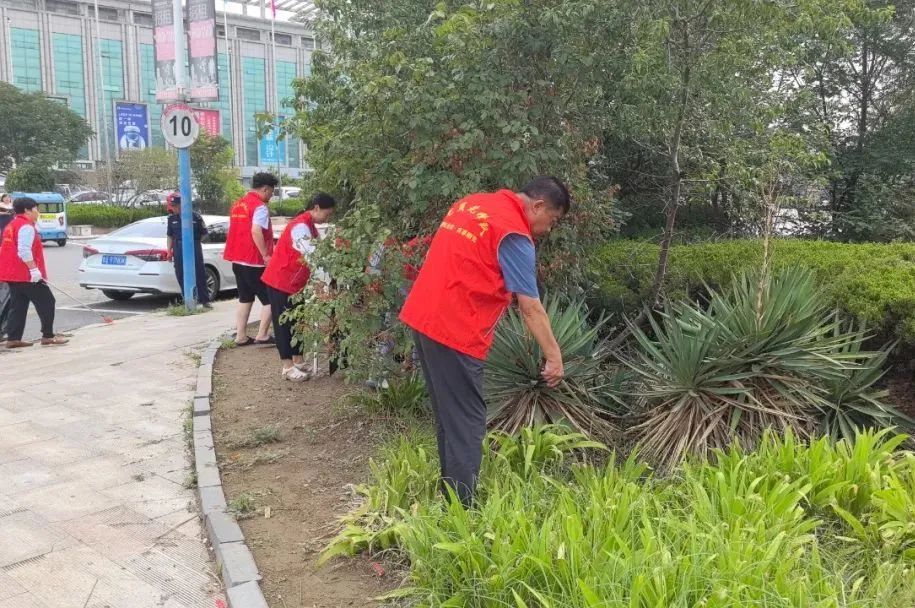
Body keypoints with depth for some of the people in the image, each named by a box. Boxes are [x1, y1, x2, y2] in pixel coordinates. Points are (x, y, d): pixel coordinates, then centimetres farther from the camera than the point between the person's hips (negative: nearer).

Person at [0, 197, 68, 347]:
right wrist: (34, 269, -23)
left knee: (18, 306, 11)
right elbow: (24, 251, -25)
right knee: (46, 302, -1)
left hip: (12, 274, 10)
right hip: (26, 275, -10)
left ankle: (13, 338, 8)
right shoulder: (26, 226, -14)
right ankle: (48, 336, 1)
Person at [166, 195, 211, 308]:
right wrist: (169, 251, 9)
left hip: (195, 247, -3)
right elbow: (170, 236, 13)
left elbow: (203, 233, 4)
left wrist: (195, 242, 2)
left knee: (200, 274, -1)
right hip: (179, 249, 3)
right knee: (181, 276, 4)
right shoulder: (171, 218, 7)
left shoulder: (195, 216, -4)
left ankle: (204, 300, 6)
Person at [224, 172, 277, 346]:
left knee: (245, 299, 16)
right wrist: (266, 255, -22)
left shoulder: (238, 204, 15)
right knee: (270, 299, 0)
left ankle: (241, 336, 15)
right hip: (254, 261, -9)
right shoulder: (259, 206, -13)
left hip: (238, 260, 9)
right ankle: (262, 335, -4)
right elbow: (256, 231, -26)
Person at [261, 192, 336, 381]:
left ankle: (298, 362, 19)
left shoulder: (310, 227, 11)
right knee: (283, 323, -3)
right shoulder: (300, 226, -22)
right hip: (281, 281, -10)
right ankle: (288, 367, 2)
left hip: (295, 283, 10)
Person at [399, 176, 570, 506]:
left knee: (448, 415, 18)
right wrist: (554, 357, -7)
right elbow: (531, 308, -13)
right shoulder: (514, 235, -12)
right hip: (455, 330, -9)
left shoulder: (472, 202, 14)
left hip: (422, 317, 9)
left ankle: (449, 493, 27)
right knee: (467, 423, -1)